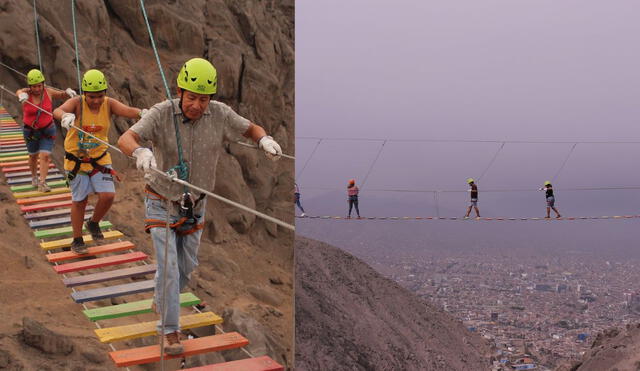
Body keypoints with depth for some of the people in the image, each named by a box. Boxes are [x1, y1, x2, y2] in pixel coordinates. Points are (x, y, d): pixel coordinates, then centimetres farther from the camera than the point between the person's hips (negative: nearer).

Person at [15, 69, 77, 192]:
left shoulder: (48, 92, -13)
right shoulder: (27, 93, -19)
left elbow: (62, 95, -3)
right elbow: (19, 92, -42)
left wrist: (68, 92, -29)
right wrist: (22, 95, -68)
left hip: (47, 130, 0)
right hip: (30, 130, 0)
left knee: (45, 156, -12)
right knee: (33, 155, 18)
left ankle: (42, 183, -9)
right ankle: (34, 177, 42)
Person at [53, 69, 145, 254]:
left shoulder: (109, 104, -12)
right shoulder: (77, 103, -18)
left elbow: (127, 110, -30)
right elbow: (57, 111, -37)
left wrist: (142, 113, -54)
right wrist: (65, 117, -62)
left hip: (100, 159, 2)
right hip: (76, 160, -2)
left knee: (108, 196, -10)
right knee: (79, 201, 8)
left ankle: (94, 223, 21)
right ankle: (77, 240, 26)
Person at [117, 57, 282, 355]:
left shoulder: (219, 114, -16)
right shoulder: (162, 114, -25)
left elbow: (251, 129, -1)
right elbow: (125, 139, -36)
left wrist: (265, 140, -25)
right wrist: (140, 152, -60)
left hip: (195, 206, 4)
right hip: (162, 203, -4)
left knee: (186, 266, 16)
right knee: (168, 266, -10)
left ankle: (161, 304, 45)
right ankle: (170, 331, 4)